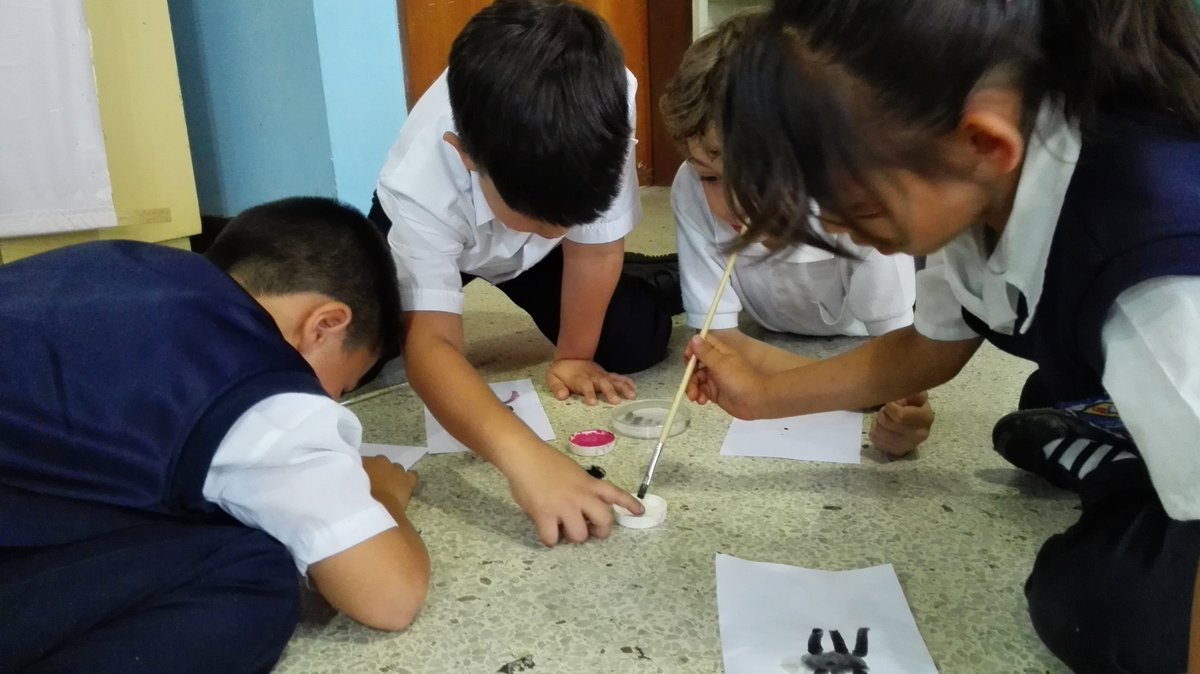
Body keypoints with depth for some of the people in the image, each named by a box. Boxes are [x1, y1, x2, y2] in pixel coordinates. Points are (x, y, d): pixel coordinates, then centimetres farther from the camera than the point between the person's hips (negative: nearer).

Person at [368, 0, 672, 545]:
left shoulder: (609, 103, -41)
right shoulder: (421, 187, -43)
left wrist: (574, 356, -15)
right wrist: (522, 455, -67)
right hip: (436, 234, 0)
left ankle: (664, 280, 19)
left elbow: (594, 248, -26)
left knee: (635, 345, -16)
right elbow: (431, 345, -50)